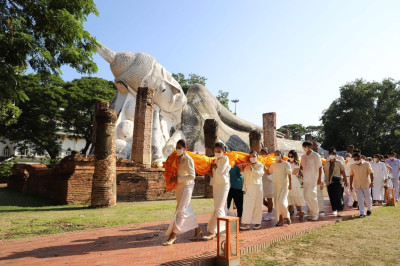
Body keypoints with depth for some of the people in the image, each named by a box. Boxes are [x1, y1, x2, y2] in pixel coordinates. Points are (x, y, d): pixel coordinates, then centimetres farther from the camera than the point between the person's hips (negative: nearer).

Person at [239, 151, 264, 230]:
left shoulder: (260, 165, 2)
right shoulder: (246, 165, 11)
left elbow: (258, 174, -14)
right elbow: (244, 176, 17)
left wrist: (251, 168, -19)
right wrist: (242, 170, 1)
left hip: (257, 187, -3)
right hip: (248, 187, 3)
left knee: (257, 206, 3)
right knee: (247, 205, -2)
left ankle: (257, 223, 15)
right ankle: (246, 223, 1)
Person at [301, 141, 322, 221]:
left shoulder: (316, 155, -6)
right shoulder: (303, 156, 11)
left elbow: (320, 168, -7)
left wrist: (319, 179, -12)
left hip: (313, 179, -6)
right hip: (305, 179, 6)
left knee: (312, 196, -7)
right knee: (306, 197, 7)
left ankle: (315, 213, 7)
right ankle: (311, 212, 21)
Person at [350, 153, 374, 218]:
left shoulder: (367, 164, -5)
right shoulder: (352, 166, 2)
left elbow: (371, 173, -6)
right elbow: (351, 175, 8)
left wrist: (372, 182, -16)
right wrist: (351, 185, 7)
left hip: (366, 184, -1)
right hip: (357, 185, 2)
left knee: (368, 198, 9)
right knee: (360, 199, -1)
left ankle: (369, 209, 35)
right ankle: (362, 213, 3)